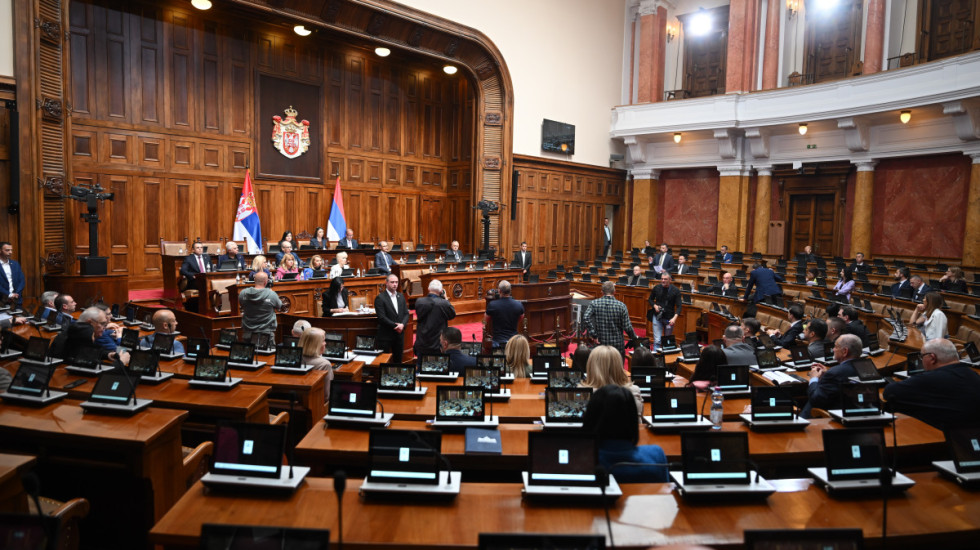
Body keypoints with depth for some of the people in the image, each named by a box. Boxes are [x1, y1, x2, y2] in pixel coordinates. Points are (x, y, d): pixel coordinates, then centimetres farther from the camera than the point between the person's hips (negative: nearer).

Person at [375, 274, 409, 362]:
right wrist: (395, 326, -17)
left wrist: (402, 324, -11)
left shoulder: (401, 296, 11)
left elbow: (406, 313, 7)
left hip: (399, 333, 6)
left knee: (398, 359, 11)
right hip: (385, 334, -5)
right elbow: (382, 317, -15)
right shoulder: (380, 298, -8)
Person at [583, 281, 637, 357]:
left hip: (601, 342, 2)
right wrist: (634, 338, 8)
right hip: (617, 345, -1)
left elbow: (586, 319, -18)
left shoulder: (594, 303, -6)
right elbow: (627, 327, -9)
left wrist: (594, 335, -13)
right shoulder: (621, 306, -9)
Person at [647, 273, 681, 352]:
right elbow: (650, 299, 13)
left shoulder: (676, 290, -6)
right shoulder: (656, 288, -2)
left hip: (669, 318, 0)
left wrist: (675, 317, -25)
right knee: (657, 340, -7)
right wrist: (654, 305, -9)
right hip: (657, 316, 0)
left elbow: (679, 306, -9)